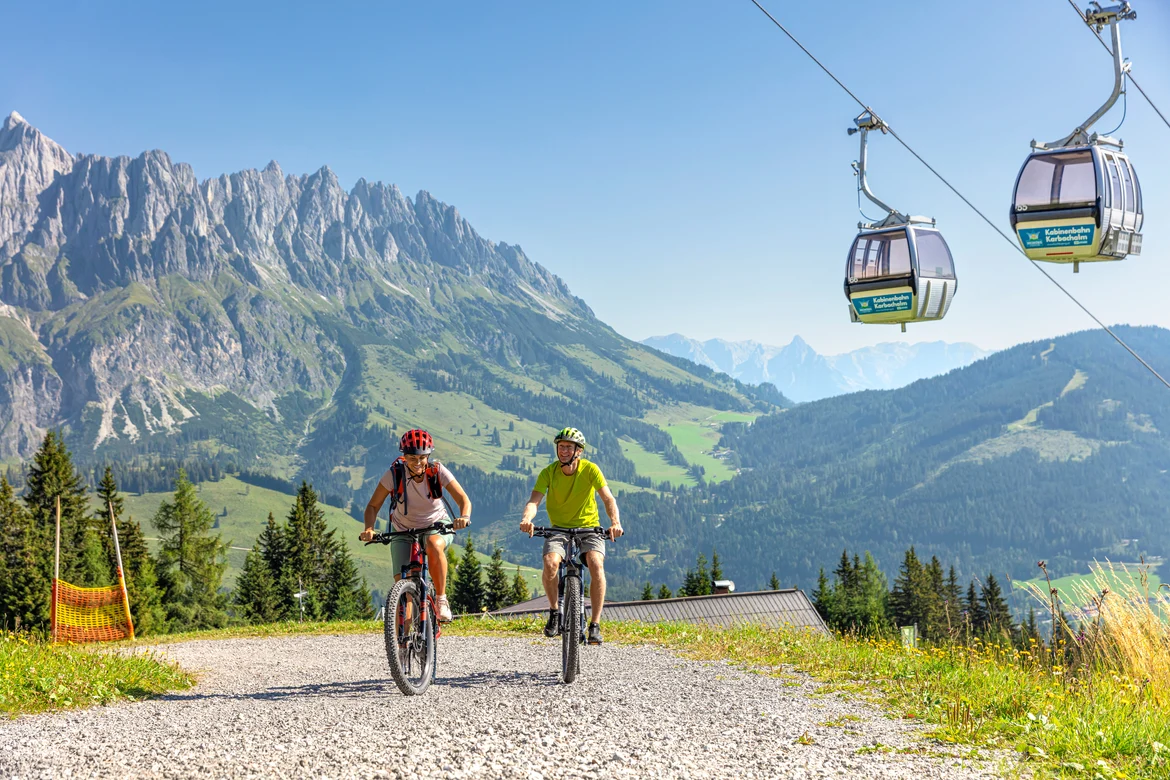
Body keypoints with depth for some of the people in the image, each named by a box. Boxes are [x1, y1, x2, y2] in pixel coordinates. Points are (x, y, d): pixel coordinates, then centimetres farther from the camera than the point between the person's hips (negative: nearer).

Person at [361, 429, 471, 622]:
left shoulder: (438, 471, -19)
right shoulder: (394, 473, -20)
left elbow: (464, 500, -21)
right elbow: (373, 505, -14)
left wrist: (464, 517, -43)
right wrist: (369, 528, -34)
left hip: (436, 526, -1)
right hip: (403, 531, 1)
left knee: (434, 545, -37)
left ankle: (442, 599, -20)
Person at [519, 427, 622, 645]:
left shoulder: (590, 469, -12)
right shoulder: (549, 472, -10)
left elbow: (608, 498, -20)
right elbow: (534, 501, -21)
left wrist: (615, 522, -40)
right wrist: (526, 519, -43)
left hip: (588, 527, -1)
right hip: (559, 528, 1)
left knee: (596, 564, -28)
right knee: (551, 563, -29)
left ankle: (595, 625, -19)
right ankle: (554, 612, -4)